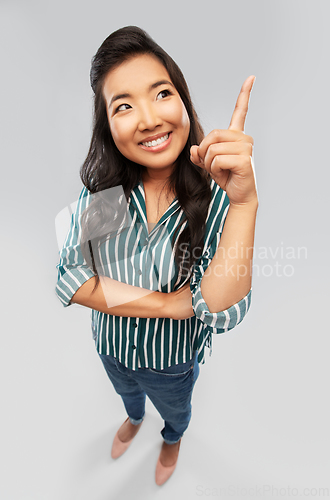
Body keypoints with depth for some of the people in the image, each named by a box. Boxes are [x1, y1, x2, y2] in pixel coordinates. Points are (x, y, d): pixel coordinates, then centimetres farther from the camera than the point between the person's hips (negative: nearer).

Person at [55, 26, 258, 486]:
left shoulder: (216, 198, -28)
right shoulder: (101, 190, -20)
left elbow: (220, 314, -37)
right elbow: (69, 280, -23)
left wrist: (245, 201, -49)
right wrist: (165, 304, -32)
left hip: (173, 361, -1)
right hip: (111, 346, 2)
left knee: (175, 409, 32)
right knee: (127, 392, 36)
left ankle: (173, 439, 70)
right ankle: (134, 418, 73)